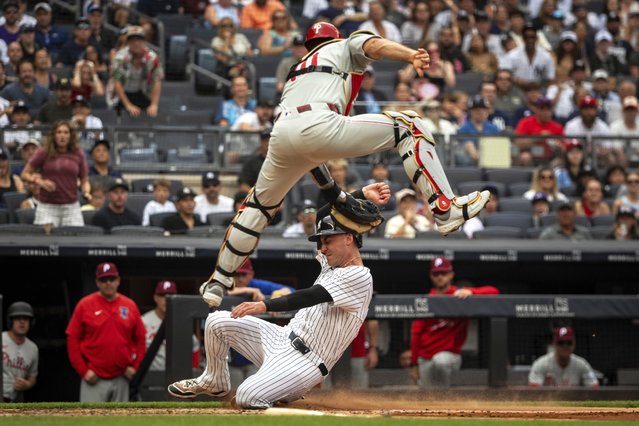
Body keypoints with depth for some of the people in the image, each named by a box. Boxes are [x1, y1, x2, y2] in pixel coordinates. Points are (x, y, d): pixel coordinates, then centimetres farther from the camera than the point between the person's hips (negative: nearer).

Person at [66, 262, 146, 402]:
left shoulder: (130, 306, 7)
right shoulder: (85, 305, 0)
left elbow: (140, 340, 11)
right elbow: (72, 339, -1)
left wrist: (135, 367, 0)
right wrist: (83, 371, -7)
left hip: (121, 378, 3)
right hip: (94, 379, -3)